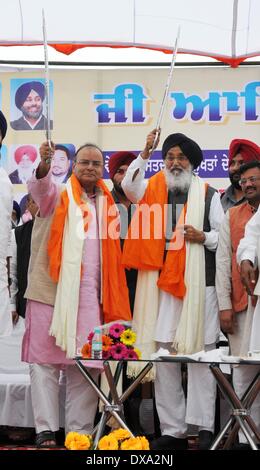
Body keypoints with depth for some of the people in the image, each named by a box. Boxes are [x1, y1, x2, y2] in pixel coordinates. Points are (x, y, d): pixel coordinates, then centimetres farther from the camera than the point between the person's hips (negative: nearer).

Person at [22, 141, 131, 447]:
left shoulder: (107, 205, 17)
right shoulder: (58, 196, 5)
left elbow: (112, 255, 17)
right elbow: (39, 187, -18)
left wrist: (111, 299, 7)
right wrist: (44, 165, -40)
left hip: (89, 296, 3)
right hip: (50, 291, -3)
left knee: (86, 365, 2)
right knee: (44, 362, -3)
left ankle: (80, 432, 7)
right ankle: (45, 430, 1)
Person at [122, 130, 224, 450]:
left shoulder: (208, 195, 8)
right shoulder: (153, 190, 12)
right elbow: (129, 186, -9)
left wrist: (203, 237, -10)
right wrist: (145, 152, -16)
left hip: (197, 283, -2)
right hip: (161, 282, 2)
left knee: (199, 353, -1)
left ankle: (204, 427, 3)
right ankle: (172, 429, 10)